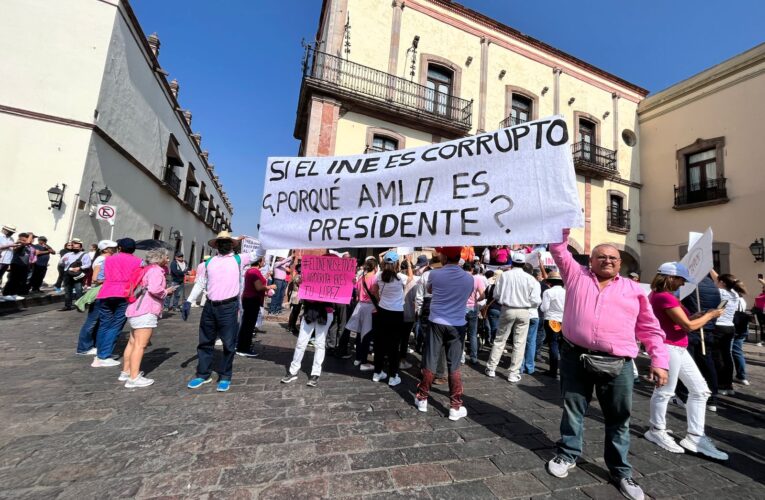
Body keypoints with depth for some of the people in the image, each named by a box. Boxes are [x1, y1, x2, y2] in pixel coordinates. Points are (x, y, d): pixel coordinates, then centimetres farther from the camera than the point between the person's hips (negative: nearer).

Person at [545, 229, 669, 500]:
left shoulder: (634, 289, 11)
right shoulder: (576, 275, 9)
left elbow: (650, 329, 11)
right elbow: (559, 250, 3)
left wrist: (659, 360, 3)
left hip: (617, 364, 1)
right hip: (575, 357, 0)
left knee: (618, 419, 11)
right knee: (572, 409, 13)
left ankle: (621, 470, 31)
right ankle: (568, 455, 31)